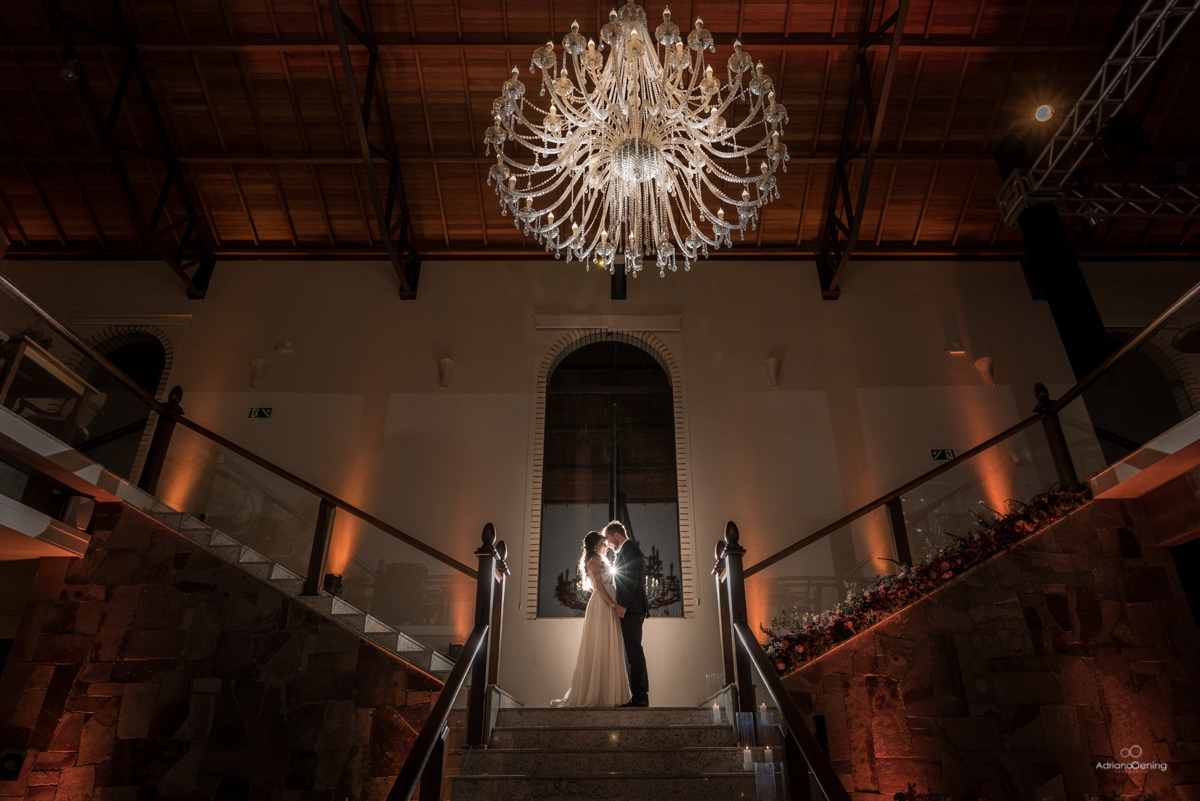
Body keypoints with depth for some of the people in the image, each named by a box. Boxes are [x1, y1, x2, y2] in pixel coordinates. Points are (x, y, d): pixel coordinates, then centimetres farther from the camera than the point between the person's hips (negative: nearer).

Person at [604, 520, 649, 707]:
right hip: (632, 609, 11)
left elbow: (632, 578, -17)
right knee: (633, 650, 9)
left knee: (633, 650, -11)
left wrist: (622, 604, -21)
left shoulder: (628, 547, -6)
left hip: (630, 608, -11)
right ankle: (640, 695, 9)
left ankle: (640, 695, -12)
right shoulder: (631, 549, 25)